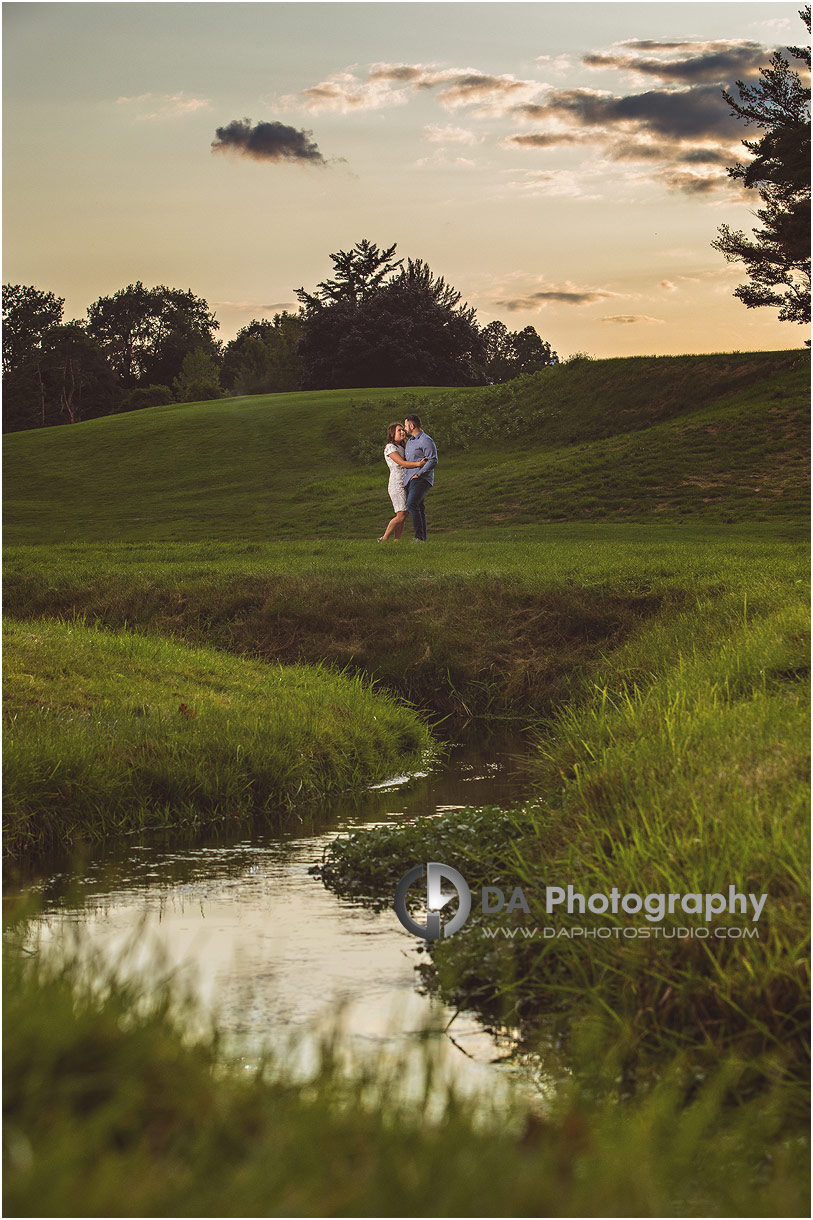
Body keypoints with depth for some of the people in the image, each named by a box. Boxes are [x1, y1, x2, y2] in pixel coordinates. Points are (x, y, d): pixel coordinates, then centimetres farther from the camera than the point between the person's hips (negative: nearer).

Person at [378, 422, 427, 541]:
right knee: (401, 515, -15)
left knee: (402, 516, 1)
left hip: (405, 485, 9)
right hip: (396, 485, -9)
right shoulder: (390, 447, -8)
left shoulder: (401, 448, 20)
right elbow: (402, 463, -20)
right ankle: (384, 539, -8)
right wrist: (419, 464, -32)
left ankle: (396, 540, 0)